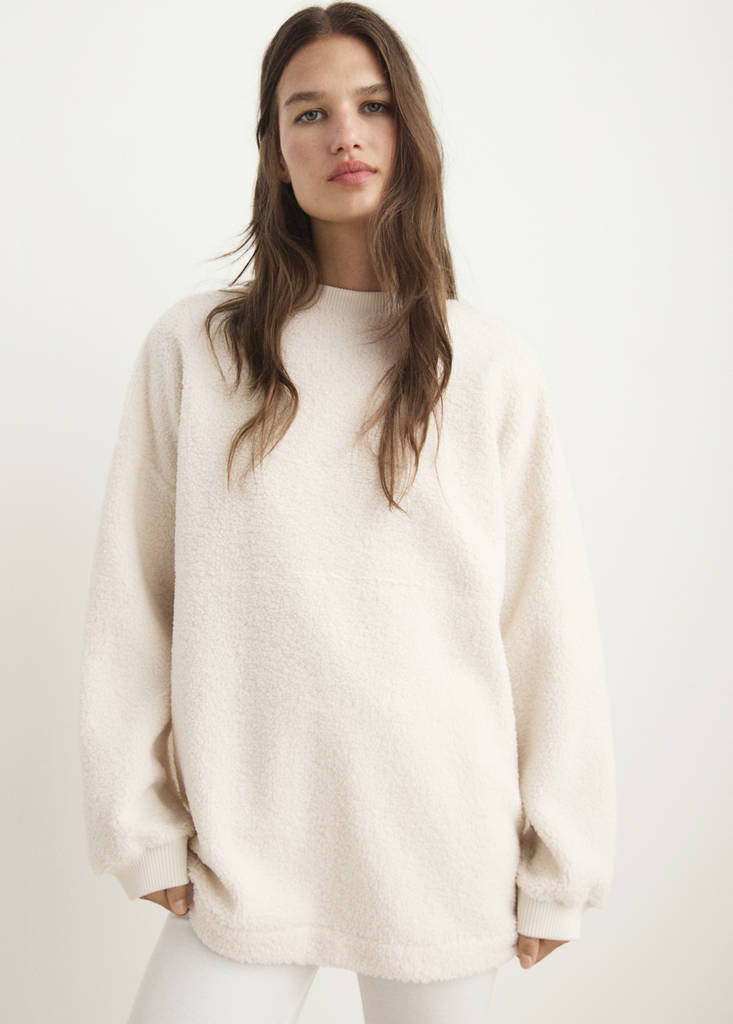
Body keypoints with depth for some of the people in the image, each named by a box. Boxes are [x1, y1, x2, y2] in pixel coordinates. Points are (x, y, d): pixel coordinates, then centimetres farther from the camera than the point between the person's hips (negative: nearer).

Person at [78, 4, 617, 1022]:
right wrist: (142, 827, 0)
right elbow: (131, 606, 1)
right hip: (243, 853, 0)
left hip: (445, 857, 1)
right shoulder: (193, 348, -1)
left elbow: (550, 627, 0)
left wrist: (558, 871, 2)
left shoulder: (494, 367, -1)